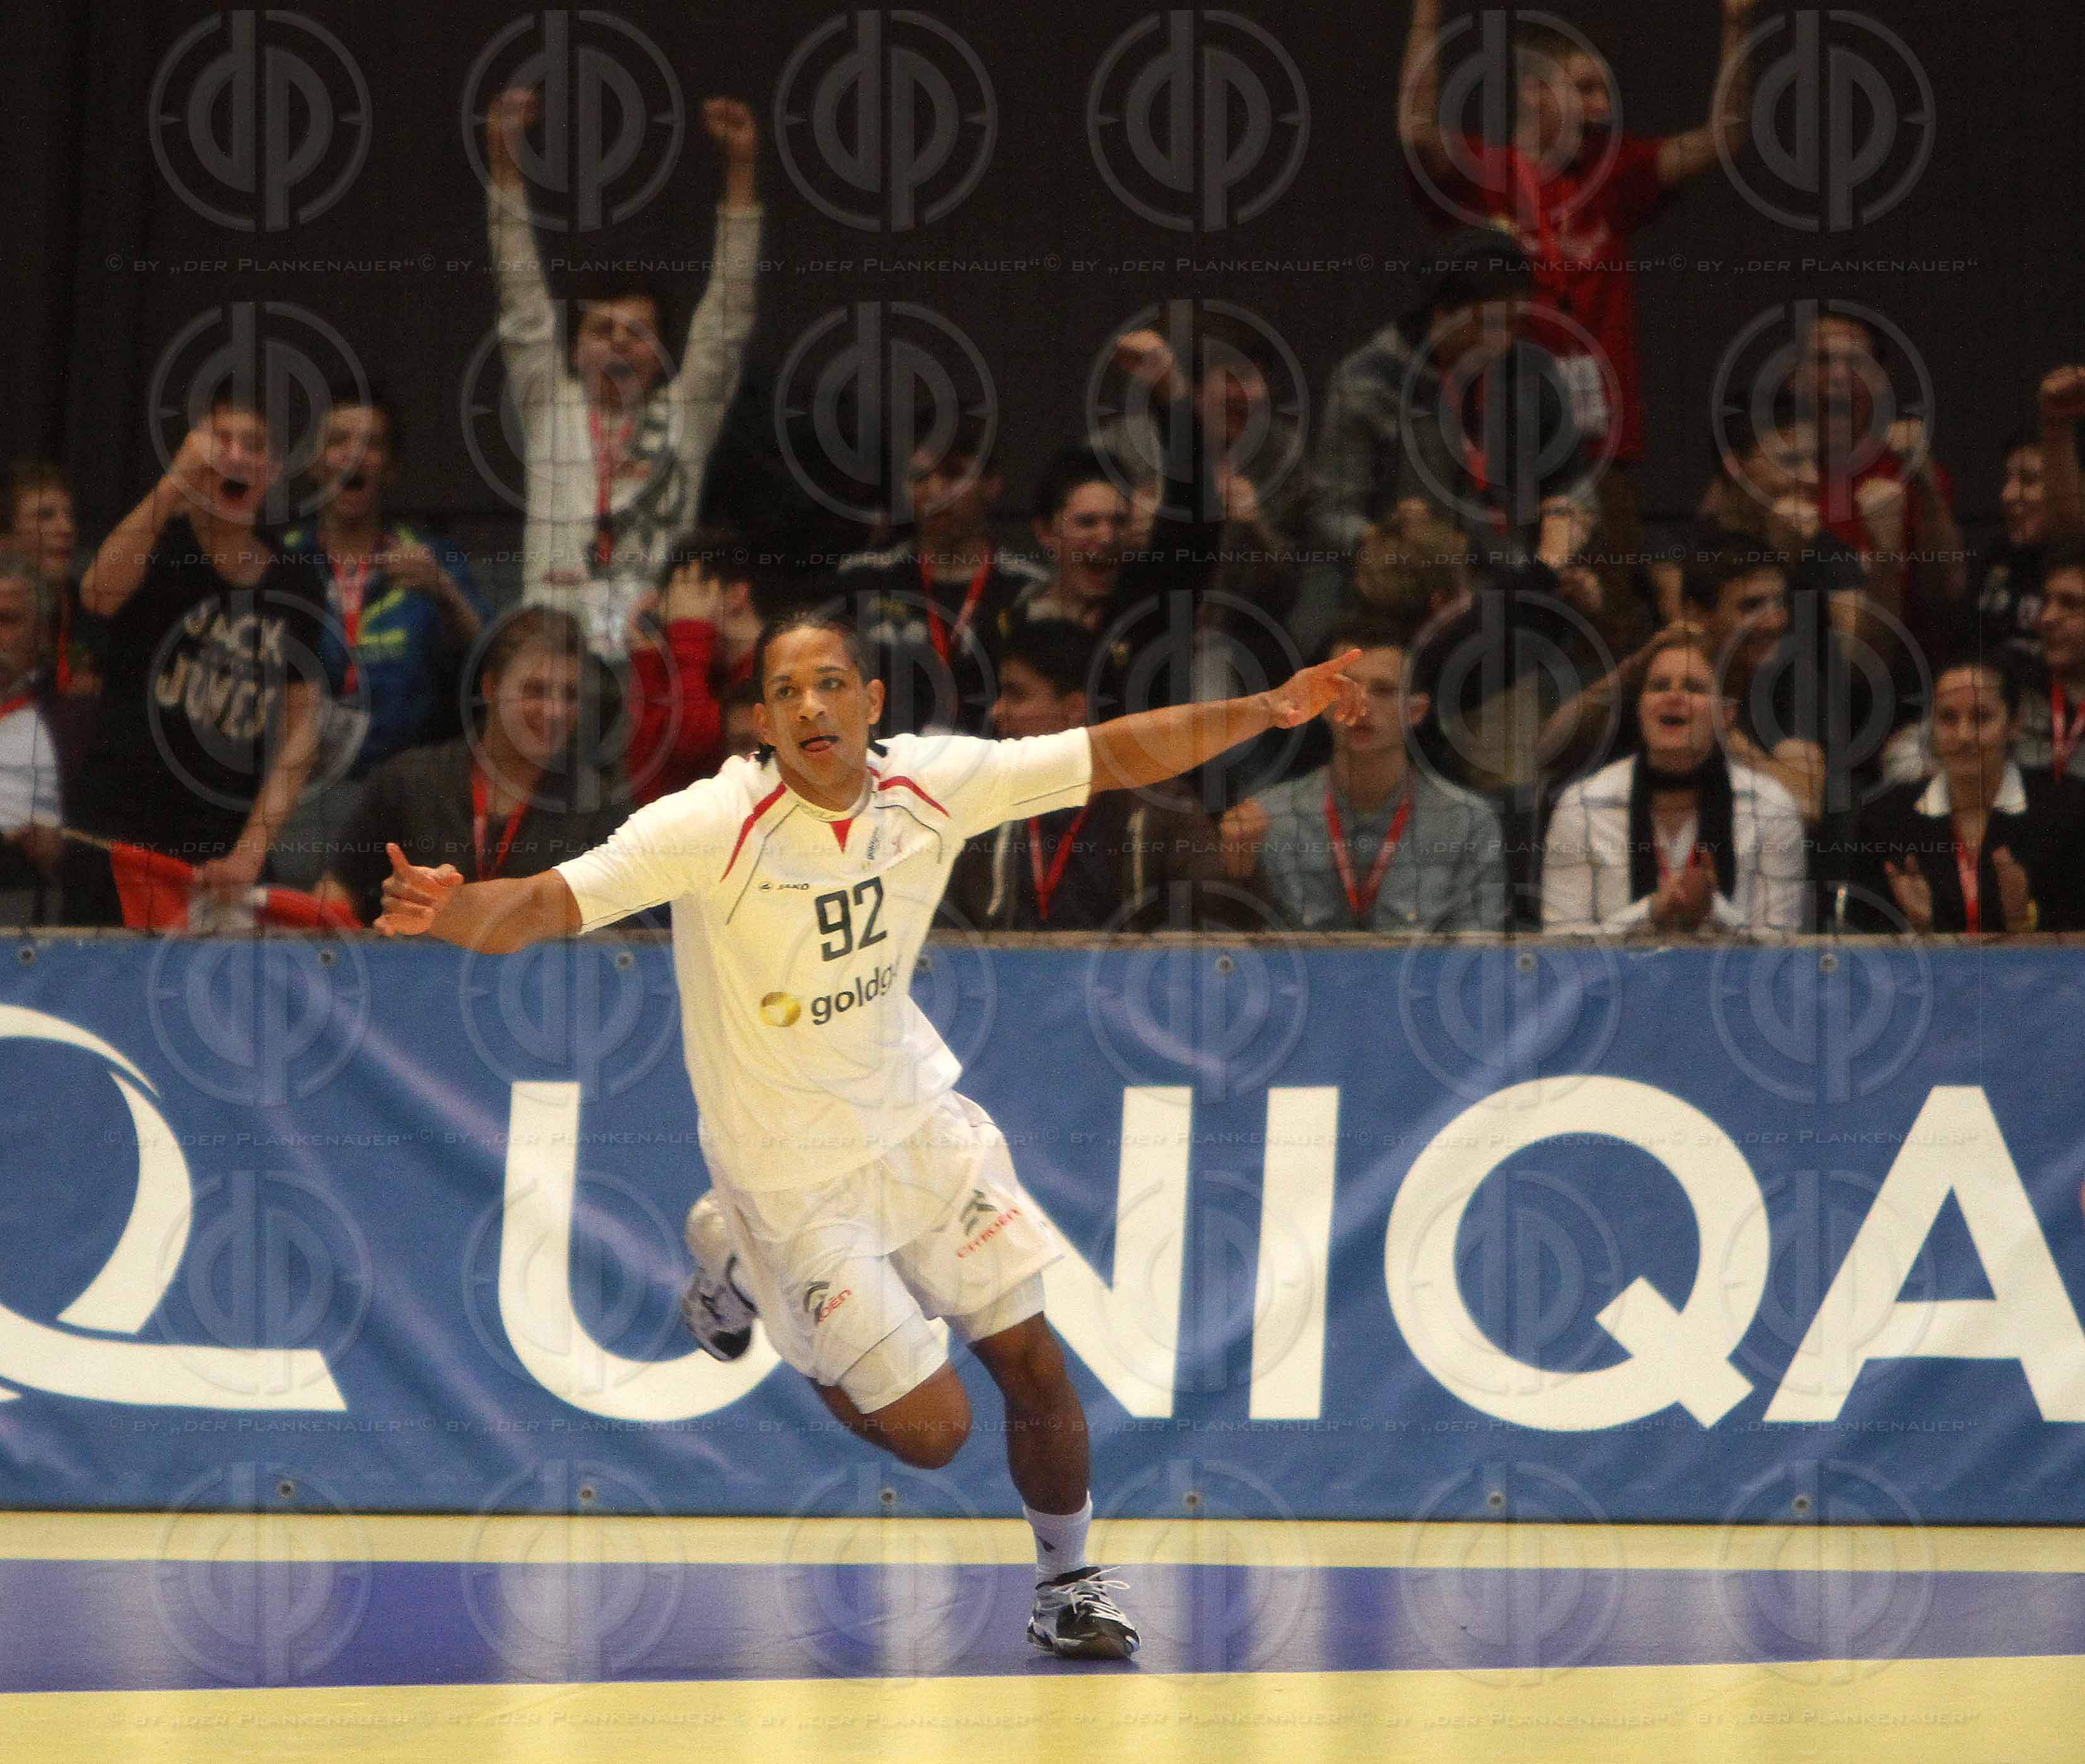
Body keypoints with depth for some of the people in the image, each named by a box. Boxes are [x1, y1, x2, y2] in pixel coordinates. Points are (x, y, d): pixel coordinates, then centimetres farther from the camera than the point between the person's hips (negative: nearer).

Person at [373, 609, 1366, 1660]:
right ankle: (735, 1264, 24)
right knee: (931, 1428, 0)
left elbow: (1117, 754, -3)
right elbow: (542, 906, -36)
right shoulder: (710, 828, -28)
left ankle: (1068, 1587, 32)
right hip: (791, 1170, -5)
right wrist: (454, 910, -57)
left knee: (1034, 1368, 4)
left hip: (916, 1118, 5)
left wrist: (1267, 711, -11)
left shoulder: (933, 783, -13)